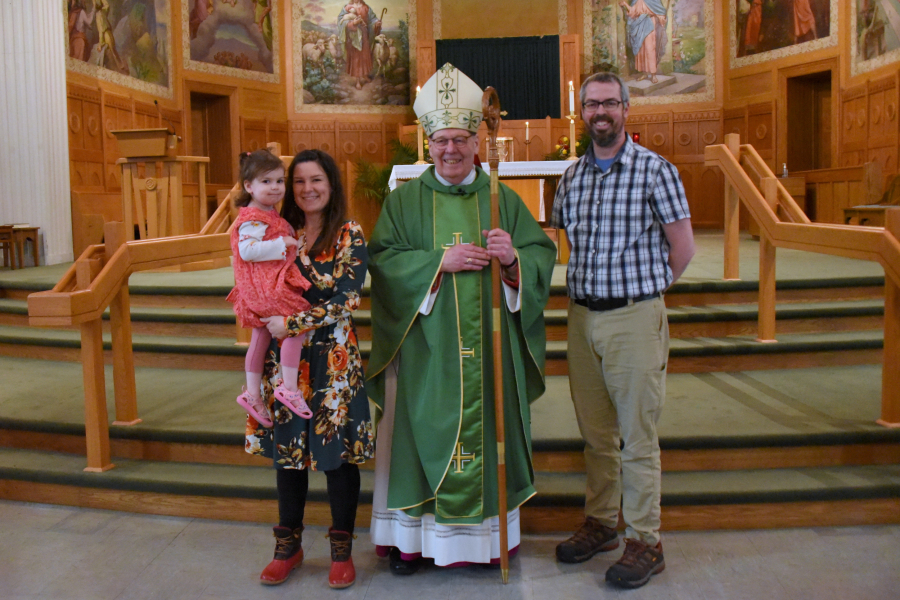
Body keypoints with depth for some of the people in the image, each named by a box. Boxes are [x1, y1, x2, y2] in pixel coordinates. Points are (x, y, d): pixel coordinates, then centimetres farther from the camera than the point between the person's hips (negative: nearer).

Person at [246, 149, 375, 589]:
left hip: (333, 357, -4)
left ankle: (342, 549, 19)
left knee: (337, 449, 3)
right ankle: (288, 545, 27)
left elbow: (345, 299, -13)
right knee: (286, 446, 11)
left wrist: (292, 324, -18)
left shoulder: (349, 235, -5)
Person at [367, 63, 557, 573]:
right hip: (426, 346, -1)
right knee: (424, 430, 3)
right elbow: (383, 259, -5)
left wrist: (513, 257, -17)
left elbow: (543, 253, 5)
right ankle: (412, 535, 16)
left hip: (488, 346, 2)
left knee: (487, 429, 7)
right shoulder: (404, 200, 5)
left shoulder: (502, 199, 8)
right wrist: (440, 261, -18)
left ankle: (487, 532, 22)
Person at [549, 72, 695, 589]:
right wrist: (585, 292, 11)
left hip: (634, 318, -5)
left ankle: (645, 541, 14)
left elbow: (683, 247, -4)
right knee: (595, 431, 15)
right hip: (581, 317, 5)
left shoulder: (655, 170, -6)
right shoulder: (572, 176, 9)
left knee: (637, 436, 2)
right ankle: (601, 523, 30)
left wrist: (642, 292, 4)